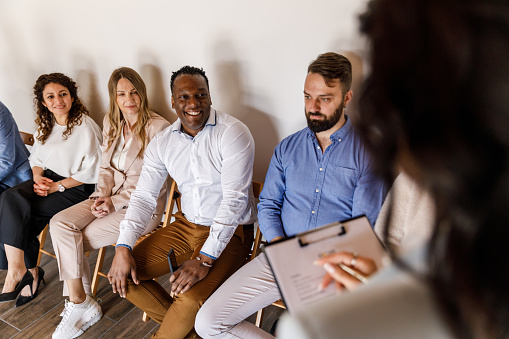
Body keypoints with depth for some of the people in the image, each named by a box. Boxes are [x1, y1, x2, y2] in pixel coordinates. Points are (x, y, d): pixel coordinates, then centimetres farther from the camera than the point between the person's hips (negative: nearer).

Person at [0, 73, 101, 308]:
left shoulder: (85, 126, -11)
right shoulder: (45, 125, 13)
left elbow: (92, 172, -14)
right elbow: (36, 158, 19)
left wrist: (58, 186, -17)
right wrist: (38, 177, -3)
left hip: (76, 188, -7)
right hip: (48, 179, 7)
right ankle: (29, 271, -15)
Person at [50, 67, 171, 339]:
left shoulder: (158, 127, -13)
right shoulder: (110, 123, 10)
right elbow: (106, 167, 14)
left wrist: (115, 202, -16)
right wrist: (102, 195, -5)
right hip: (111, 196, 7)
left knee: (74, 240, -15)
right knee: (59, 223, -14)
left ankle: (79, 304, 7)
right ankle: (79, 301, -10)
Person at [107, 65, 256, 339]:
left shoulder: (233, 134, -17)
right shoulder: (163, 142, 2)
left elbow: (234, 200, -21)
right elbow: (143, 196, 2)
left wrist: (205, 259, -26)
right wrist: (123, 249, -10)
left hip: (230, 232, -6)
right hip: (185, 225, 6)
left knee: (191, 299, -28)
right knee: (124, 275, -2)